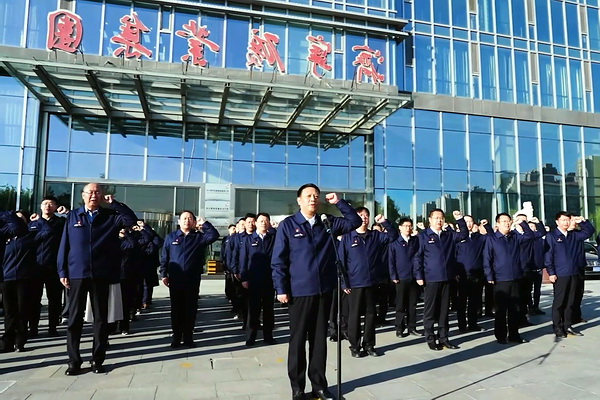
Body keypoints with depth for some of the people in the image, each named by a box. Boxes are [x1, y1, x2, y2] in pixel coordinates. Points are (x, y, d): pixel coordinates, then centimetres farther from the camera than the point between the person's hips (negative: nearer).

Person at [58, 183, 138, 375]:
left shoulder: (111, 216, 6)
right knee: (75, 318, 6)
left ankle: (98, 359, 17)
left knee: (101, 318, 6)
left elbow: (132, 219, -11)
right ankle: (74, 360, 17)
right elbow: (64, 245, 6)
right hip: (77, 274, 1)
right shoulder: (72, 216, 8)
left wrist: (113, 203, -9)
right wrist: (62, 272, 0)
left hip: (101, 275, 0)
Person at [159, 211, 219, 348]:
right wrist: (164, 274, 0)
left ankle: (188, 337, 17)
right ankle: (176, 337, 19)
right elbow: (164, 257, 6)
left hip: (193, 280, 0)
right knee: (176, 308, 8)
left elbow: (214, 235, -13)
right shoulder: (171, 237, 6)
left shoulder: (199, 237, 4)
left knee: (191, 309, 6)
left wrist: (204, 223, -12)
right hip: (175, 280, 0)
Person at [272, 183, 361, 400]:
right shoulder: (287, 225, -4)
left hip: (324, 290, 4)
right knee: (298, 340, 8)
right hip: (299, 291, -3)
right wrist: (281, 289, -9)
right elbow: (278, 260, -5)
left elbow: (355, 221, 10)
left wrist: (339, 202, 0)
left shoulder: (328, 223, 7)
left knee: (320, 339, 13)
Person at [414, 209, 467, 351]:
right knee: (430, 310, 4)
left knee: (444, 309, 11)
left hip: (447, 278, 5)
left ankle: (443, 338, 21)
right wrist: (419, 276, -10)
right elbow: (417, 257, -5)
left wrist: (460, 219, -2)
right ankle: (430, 338, 13)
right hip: (431, 279, -4)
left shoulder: (449, 235, 11)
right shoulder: (423, 236, -3)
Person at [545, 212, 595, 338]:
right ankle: (558, 328, 9)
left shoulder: (574, 235, 12)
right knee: (559, 302, 1)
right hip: (560, 275, -6)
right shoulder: (551, 236, -6)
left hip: (574, 273, 6)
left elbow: (590, 231, 17)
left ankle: (568, 326, 21)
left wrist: (582, 222, 0)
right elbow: (548, 255, -10)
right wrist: (551, 273, -14)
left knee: (570, 302, 12)